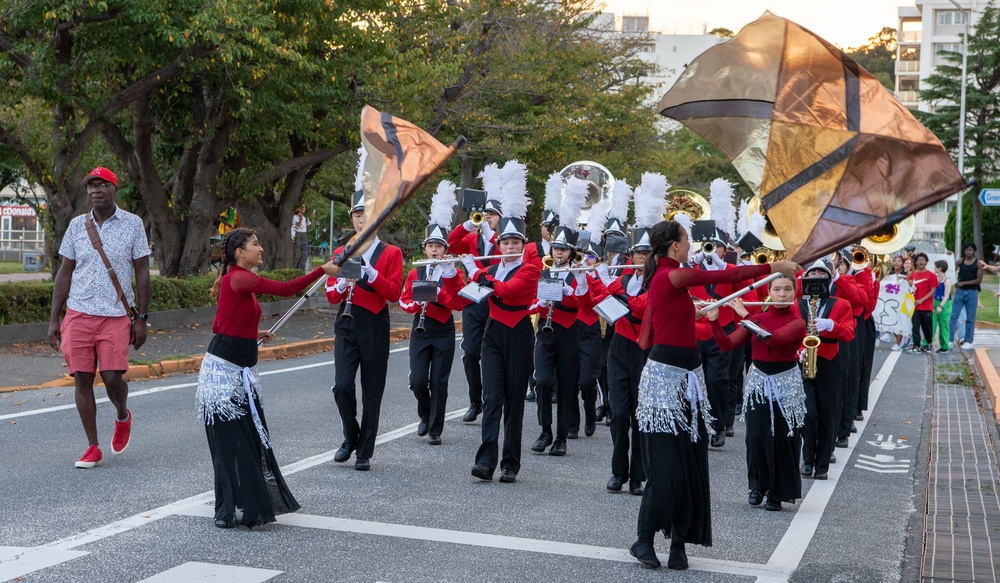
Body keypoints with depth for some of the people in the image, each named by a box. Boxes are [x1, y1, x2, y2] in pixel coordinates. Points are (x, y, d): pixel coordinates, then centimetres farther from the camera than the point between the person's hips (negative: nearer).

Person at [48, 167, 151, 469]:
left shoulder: (132, 224, 1)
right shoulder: (77, 225, 8)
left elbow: (142, 272, 2)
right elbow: (65, 272, 11)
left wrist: (141, 318, -2)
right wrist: (54, 319, 7)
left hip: (116, 316, -3)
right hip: (78, 314, 3)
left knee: (112, 377, -9)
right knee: (82, 379, 1)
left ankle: (123, 417, 25)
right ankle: (93, 447, 13)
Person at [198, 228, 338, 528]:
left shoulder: (242, 280, 15)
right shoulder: (238, 278, -14)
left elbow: (220, 324, 20)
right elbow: (286, 289, -22)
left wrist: (253, 334, 13)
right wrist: (323, 270, -17)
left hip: (242, 370, 9)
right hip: (224, 368, -9)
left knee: (252, 436, 11)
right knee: (230, 440, -2)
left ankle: (250, 504, 19)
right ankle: (235, 509, 6)